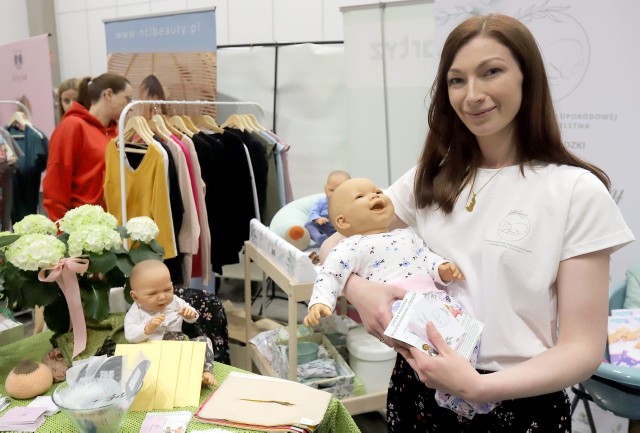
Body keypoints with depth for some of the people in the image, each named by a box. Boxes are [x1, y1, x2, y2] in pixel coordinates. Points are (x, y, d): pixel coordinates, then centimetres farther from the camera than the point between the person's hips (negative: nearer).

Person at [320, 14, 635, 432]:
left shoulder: (577, 192, -11)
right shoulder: (431, 178, 2)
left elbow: (583, 348, -12)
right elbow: (336, 245, 6)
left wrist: (480, 386, -27)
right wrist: (359, 288, -15)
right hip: (419, 388, 4)